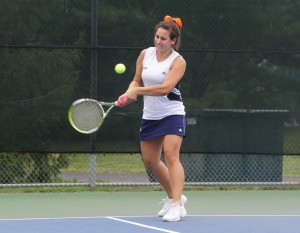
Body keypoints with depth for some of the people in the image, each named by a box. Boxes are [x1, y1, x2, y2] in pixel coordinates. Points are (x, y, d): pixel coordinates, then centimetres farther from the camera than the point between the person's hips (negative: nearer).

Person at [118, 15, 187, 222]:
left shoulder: (178, 61, -12)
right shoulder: (145, 54, 3)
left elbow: (165, 88, -25)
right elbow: (137, 81, 9)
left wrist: (137, 91, -27)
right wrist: (129, 93, -11)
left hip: (172, 114, -6)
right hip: (150, 116, 6)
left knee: (171, 156, -20)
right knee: (150, 161, 11)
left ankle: (177, 205, -24)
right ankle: (174, 196, 31)